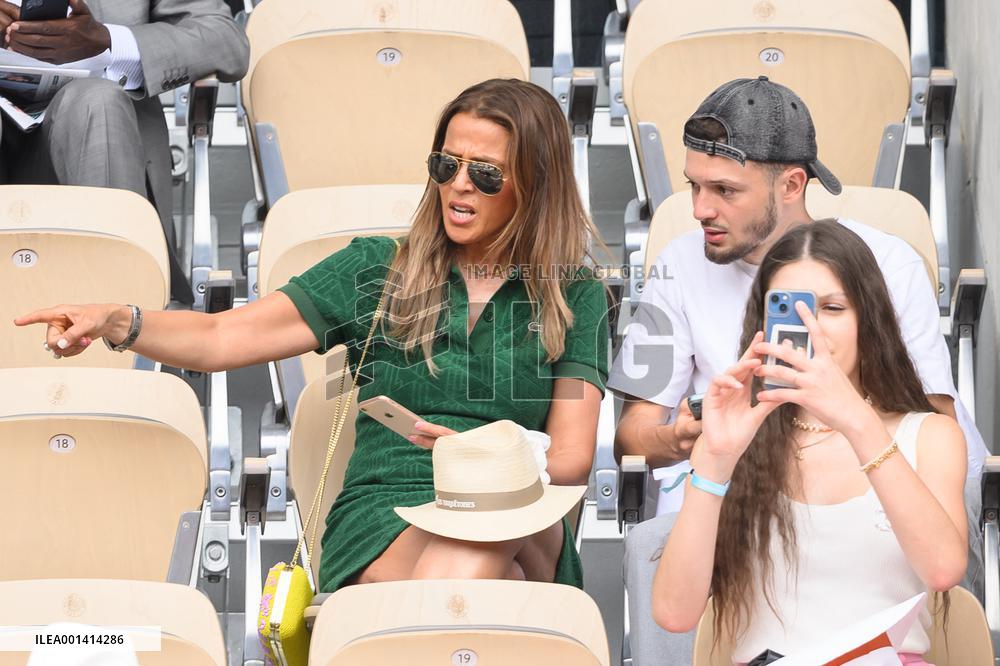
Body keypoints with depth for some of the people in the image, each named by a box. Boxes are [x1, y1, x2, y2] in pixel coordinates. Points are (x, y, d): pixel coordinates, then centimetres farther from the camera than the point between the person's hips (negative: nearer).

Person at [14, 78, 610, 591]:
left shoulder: (576, 299, 13)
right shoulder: (377, 271, 13)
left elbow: (572, 460, 4)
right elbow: (224, 338, 3)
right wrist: (114, 321, -16)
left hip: (519, 536, 1)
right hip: (382, 521, 0)